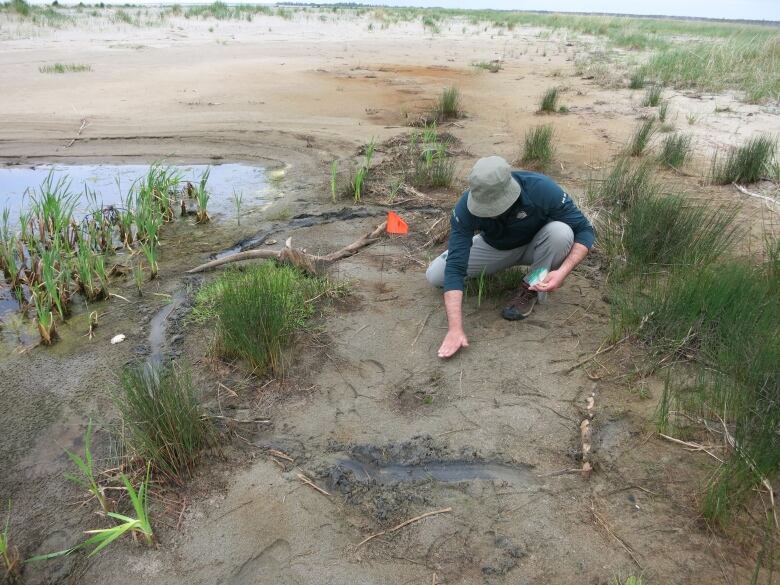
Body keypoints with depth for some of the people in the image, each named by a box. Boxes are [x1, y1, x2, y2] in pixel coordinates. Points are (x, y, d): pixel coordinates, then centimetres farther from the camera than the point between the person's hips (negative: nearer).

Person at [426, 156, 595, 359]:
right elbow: (455, 267, -35)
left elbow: (585, 230, -23)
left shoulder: (541, 189, -35)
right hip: (494, 248, 1)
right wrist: (455, 328, -43)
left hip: (534, 247, -1)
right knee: (434, 276, -14)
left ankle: (530, 289, -8)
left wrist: (562, 272, -41)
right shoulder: (466, 207, -32)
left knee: (561, 232, -35)